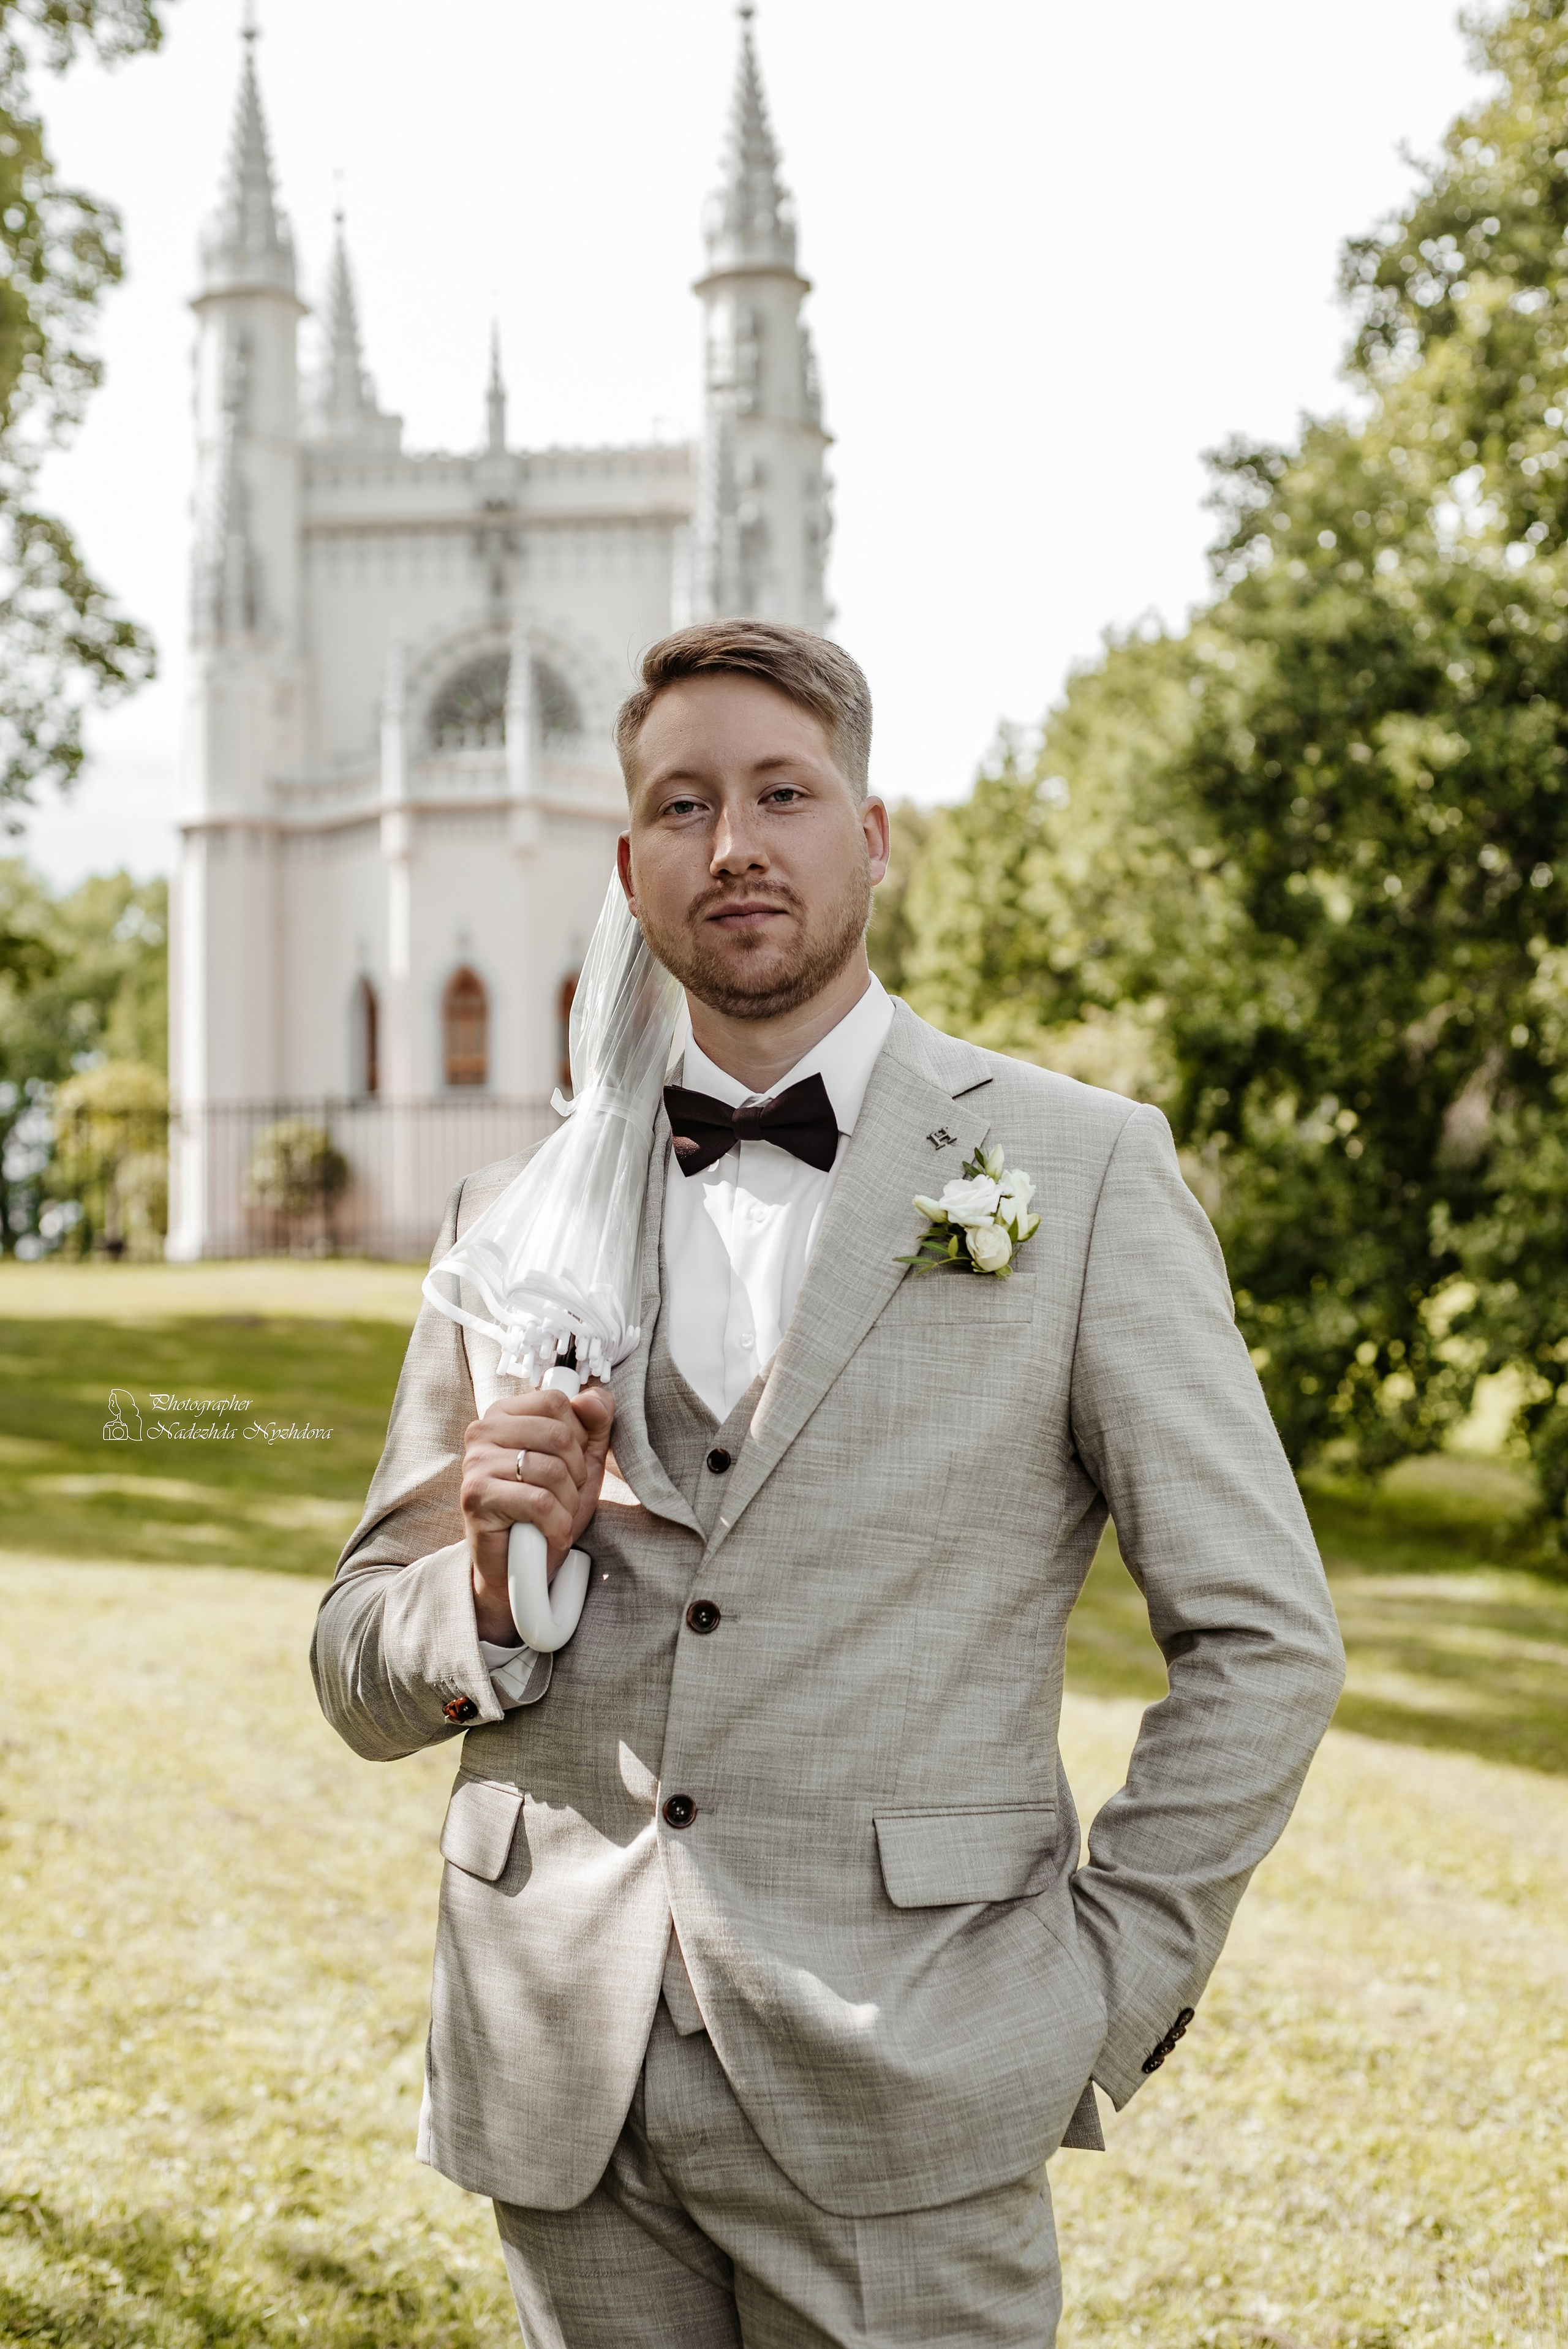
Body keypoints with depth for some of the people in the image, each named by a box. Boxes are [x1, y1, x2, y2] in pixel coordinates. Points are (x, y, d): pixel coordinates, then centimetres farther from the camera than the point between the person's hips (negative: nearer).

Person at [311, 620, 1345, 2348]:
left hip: (900, 2087, -3)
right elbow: (362, 1677, 12)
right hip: (563, 2085, 3)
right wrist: (494, 1584, -9)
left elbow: (1262, 1642, 0)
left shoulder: (1081, 1172, -1)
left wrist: (1096, 2004, -5)